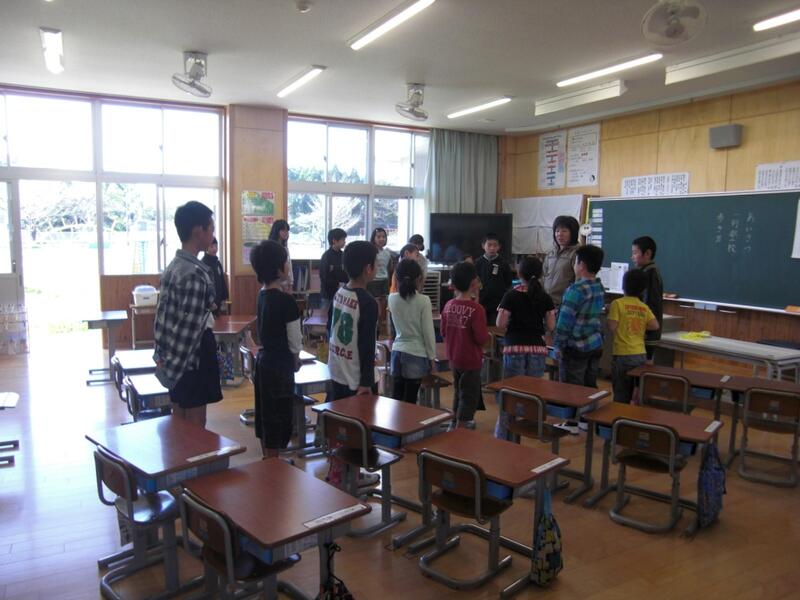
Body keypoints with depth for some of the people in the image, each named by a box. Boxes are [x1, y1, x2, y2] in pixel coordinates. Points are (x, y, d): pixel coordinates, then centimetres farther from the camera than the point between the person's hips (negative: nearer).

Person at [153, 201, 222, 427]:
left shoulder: (173, 267, 9)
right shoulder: (195, 273, -20)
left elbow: (165, 313, 12)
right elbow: (190, 327, -22)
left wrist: (163, 355, 14)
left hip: (174, 357, 9)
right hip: (192, 357, -9)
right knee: (195, 427, 1)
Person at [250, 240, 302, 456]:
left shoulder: (262, 295, 4)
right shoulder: (286, 300, -20)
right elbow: (294, 341, -15)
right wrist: (296, 360, 5)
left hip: (264, 360, 8)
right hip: (279, 365, -8)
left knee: (266, 416, 17)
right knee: (278, 420, 3)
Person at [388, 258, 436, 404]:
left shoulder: (392, 299, -1)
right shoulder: (423, 300, -14)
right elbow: (428, 331, -12)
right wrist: (432, 356, 0)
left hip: (397, 351, 4)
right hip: (416, 354, -4)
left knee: (396, 395, 13)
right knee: (410, 398, 3)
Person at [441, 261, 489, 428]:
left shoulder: (448, 306, -4)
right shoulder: (476, 309, -23)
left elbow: (444, 332, 6)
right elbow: (482, 338, -21)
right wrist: (487, 334, -3)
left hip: (453, 358, 7)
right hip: (471, 360, -7)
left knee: (458, 391, 24)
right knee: (469, 396, 7)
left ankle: (460, 422, 41)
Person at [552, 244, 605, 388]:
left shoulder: (576, 290, -19)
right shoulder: (600, 288, 5)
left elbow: (565, 321, -18)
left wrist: (557, 345, -10)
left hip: (576, 349, -8)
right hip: (596, 345, 8)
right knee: (590, 388, 15)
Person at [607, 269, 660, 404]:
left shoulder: (618, 303, -8)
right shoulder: (644, 307, 6)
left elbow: (612, 327, -12)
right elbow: (655, 326, -1)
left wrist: (609, 313, 5)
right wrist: (641, 327, 15)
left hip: (623, 355, -4)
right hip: (641, 355, 4)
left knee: (621, 396, 3)